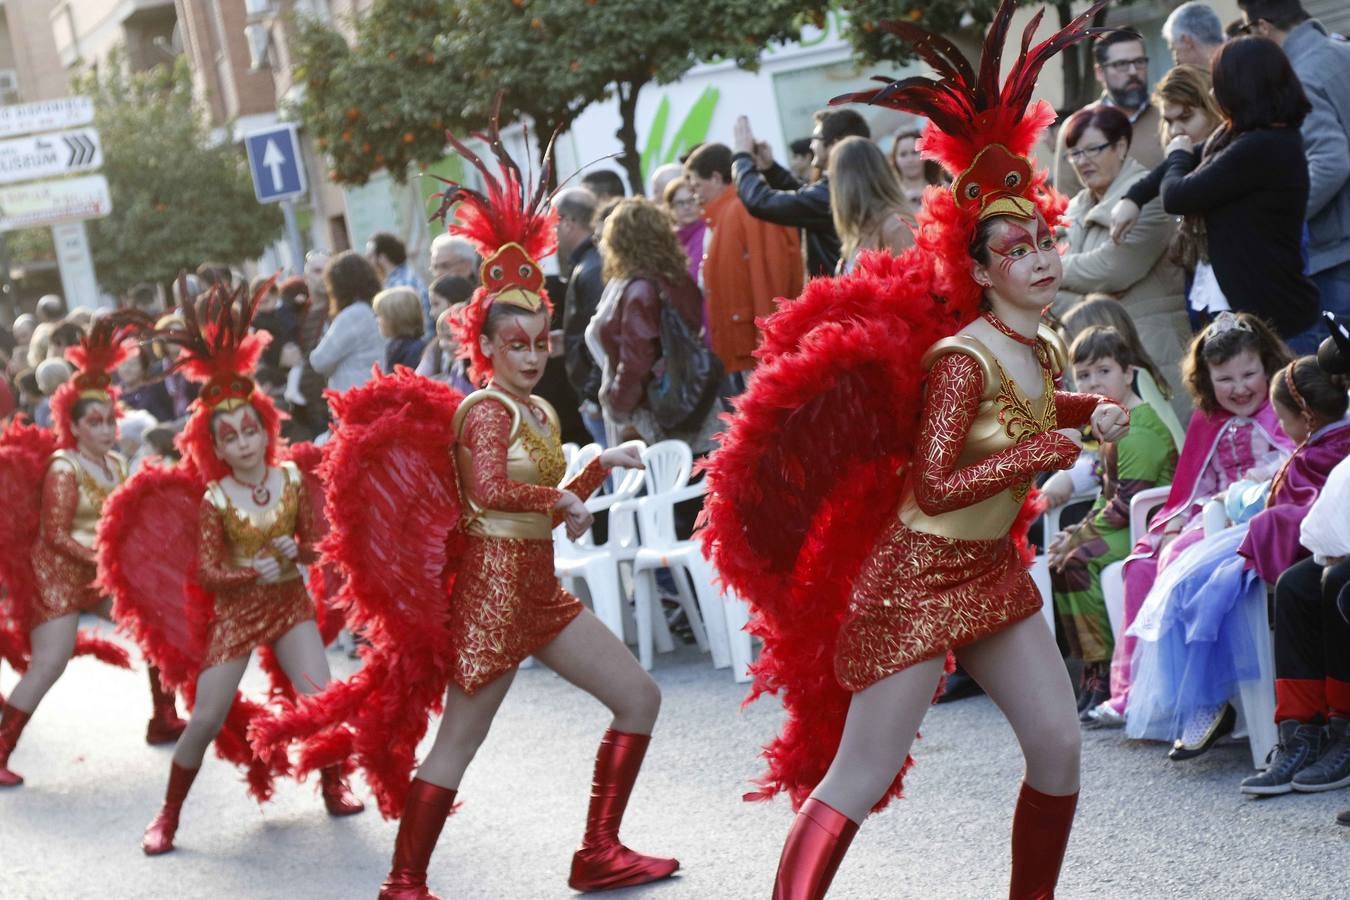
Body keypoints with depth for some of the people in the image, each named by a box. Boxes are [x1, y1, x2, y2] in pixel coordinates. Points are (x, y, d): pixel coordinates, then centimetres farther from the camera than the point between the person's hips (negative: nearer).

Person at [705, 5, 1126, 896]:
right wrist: (1049, 450, -24)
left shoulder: (1044, 349, 4)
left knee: (1059, 745, 6)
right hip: (919, 578, -8)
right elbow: (935, 486, -28)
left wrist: (1091, 412, 10)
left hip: (993, 571, 8)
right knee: (859, 778, -9)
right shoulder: (961, 356, -21)